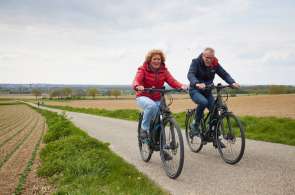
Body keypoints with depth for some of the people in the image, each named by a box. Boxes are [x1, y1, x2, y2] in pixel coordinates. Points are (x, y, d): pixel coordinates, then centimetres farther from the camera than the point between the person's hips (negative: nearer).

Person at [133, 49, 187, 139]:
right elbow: (136, 81, -26)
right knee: (152, 105, -36)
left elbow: (172, 81, -14)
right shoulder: (143, 69, -10)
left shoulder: (164, 70, 0)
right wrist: (138, 86, -50)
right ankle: (144, 128, -15)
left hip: (157, 99, 4)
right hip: (143, 97, -4)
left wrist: (181, 86, -36)